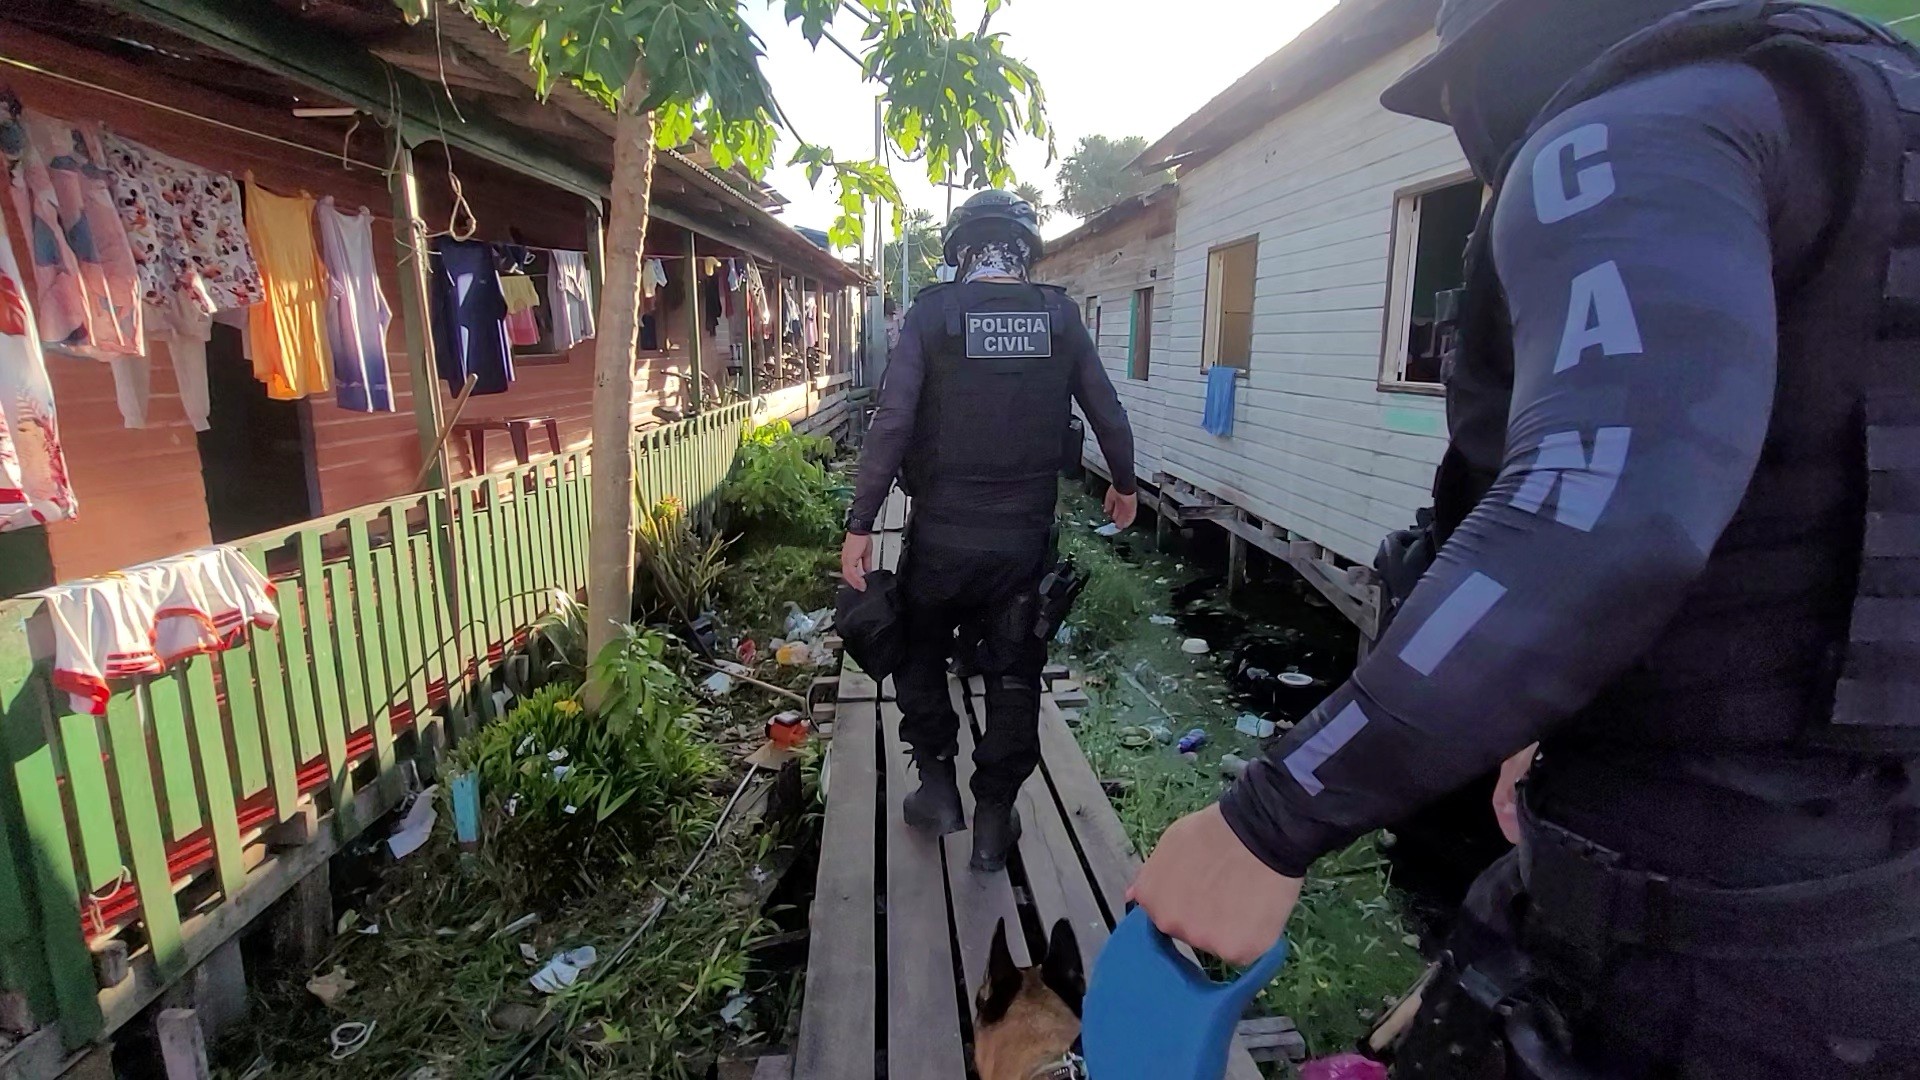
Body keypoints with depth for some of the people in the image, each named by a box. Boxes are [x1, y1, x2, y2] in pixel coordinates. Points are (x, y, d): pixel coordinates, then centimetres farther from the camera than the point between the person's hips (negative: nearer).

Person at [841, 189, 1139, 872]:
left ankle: (937, 785, 24)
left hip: (941, 535, -2)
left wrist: (859, 525, -8)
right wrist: (1124, 485, 24)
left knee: (920, 654, 22)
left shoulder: (931, 314, -6)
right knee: (1013, 675, 14)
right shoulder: (1060, 316, 1)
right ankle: (994, 822, 23)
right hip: (1024, 538, 2)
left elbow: (891, 424, -13)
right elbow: (1108, 414, 7)